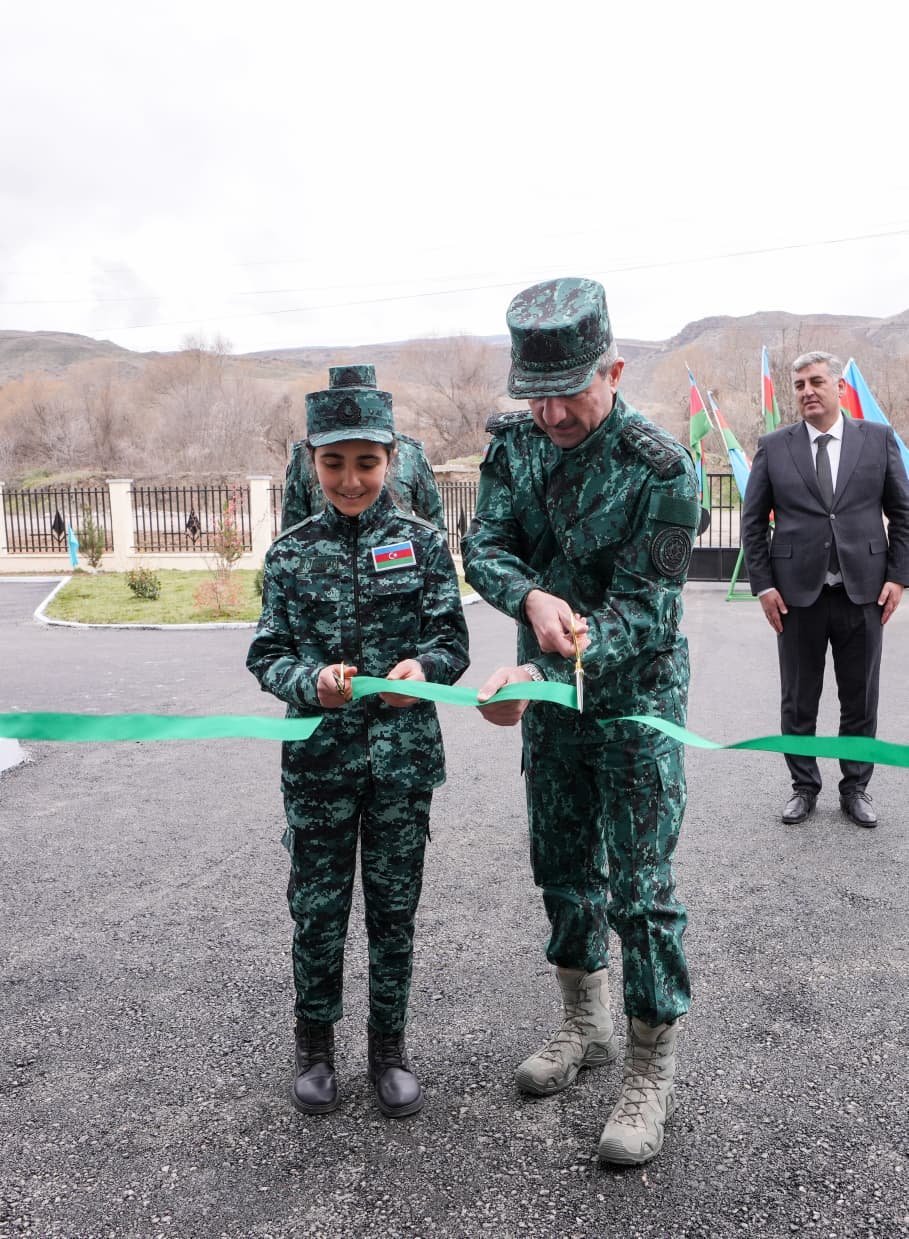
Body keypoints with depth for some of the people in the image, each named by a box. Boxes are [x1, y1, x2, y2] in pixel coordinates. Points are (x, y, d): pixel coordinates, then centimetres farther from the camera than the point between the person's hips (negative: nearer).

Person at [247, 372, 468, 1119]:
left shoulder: (421, 542, -1)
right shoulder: (291, 552, 1)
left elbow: (452, 642, -2)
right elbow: (268, 654, -1)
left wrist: (422, 669, -24)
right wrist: (311, 682, -22)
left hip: (403, 755, 0)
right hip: (319, 757, 0)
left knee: (394, 907, 12)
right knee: (318, 908, 10)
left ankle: (390, 1047, 32)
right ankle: (315, 1045, 33)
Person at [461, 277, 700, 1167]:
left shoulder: (660, 468, -21)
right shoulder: (514, 442, -3)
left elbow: (639, 606, -23)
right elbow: (483, 546, -8)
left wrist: (539, 672, -37)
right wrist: (532, 598, -31)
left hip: (635, 696, -5)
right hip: (549, 692, 6)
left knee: (638, 887, -2)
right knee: (563, 866, 16)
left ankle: (651, 1072, 17)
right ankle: (585, 1026, 37)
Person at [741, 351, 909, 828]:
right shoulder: (773, 446, 2)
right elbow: (752, 521, 3)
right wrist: (763, 584, -4)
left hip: (864, 591, 1)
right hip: (798, 593, 0)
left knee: (860, 699, 10)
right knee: (798, 700, 8)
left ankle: (855, 788, 25)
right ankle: (804, 786, 23)